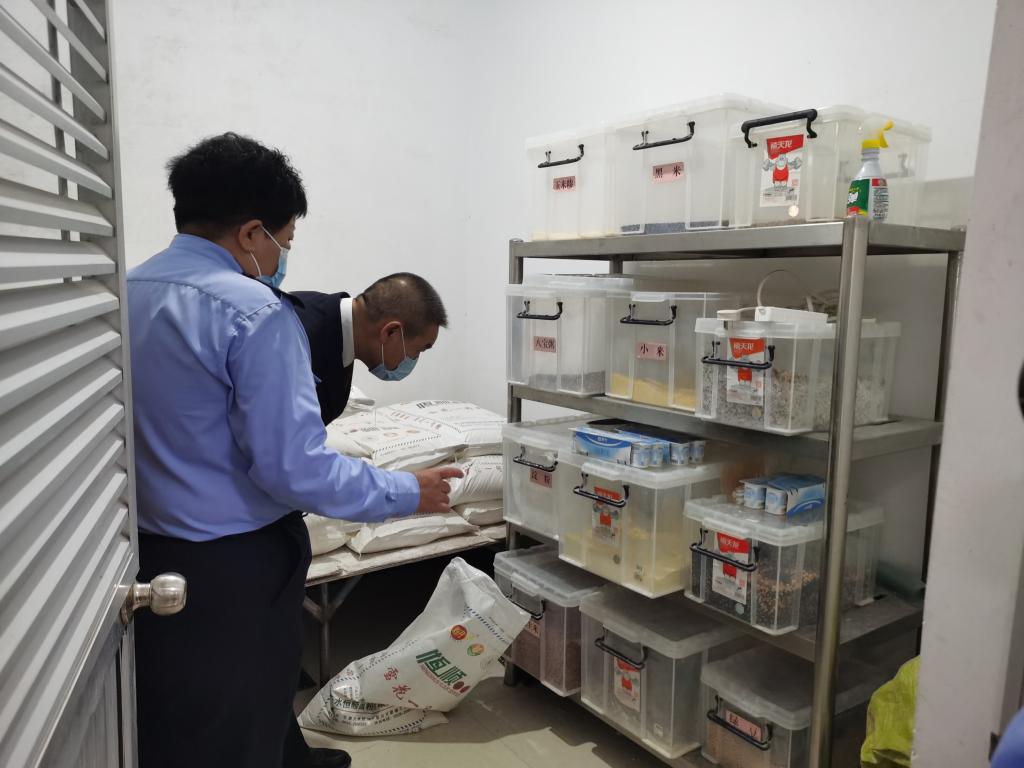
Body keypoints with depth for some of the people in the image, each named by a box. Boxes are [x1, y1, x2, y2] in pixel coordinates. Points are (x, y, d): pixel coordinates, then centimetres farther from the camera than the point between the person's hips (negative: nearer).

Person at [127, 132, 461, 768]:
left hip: (148, 547, 8)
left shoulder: (126, 291, 2)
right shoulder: (254, 313, -21)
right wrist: (409, 493, -12)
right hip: (234, 570, -8)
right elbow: (294, 468, -24)